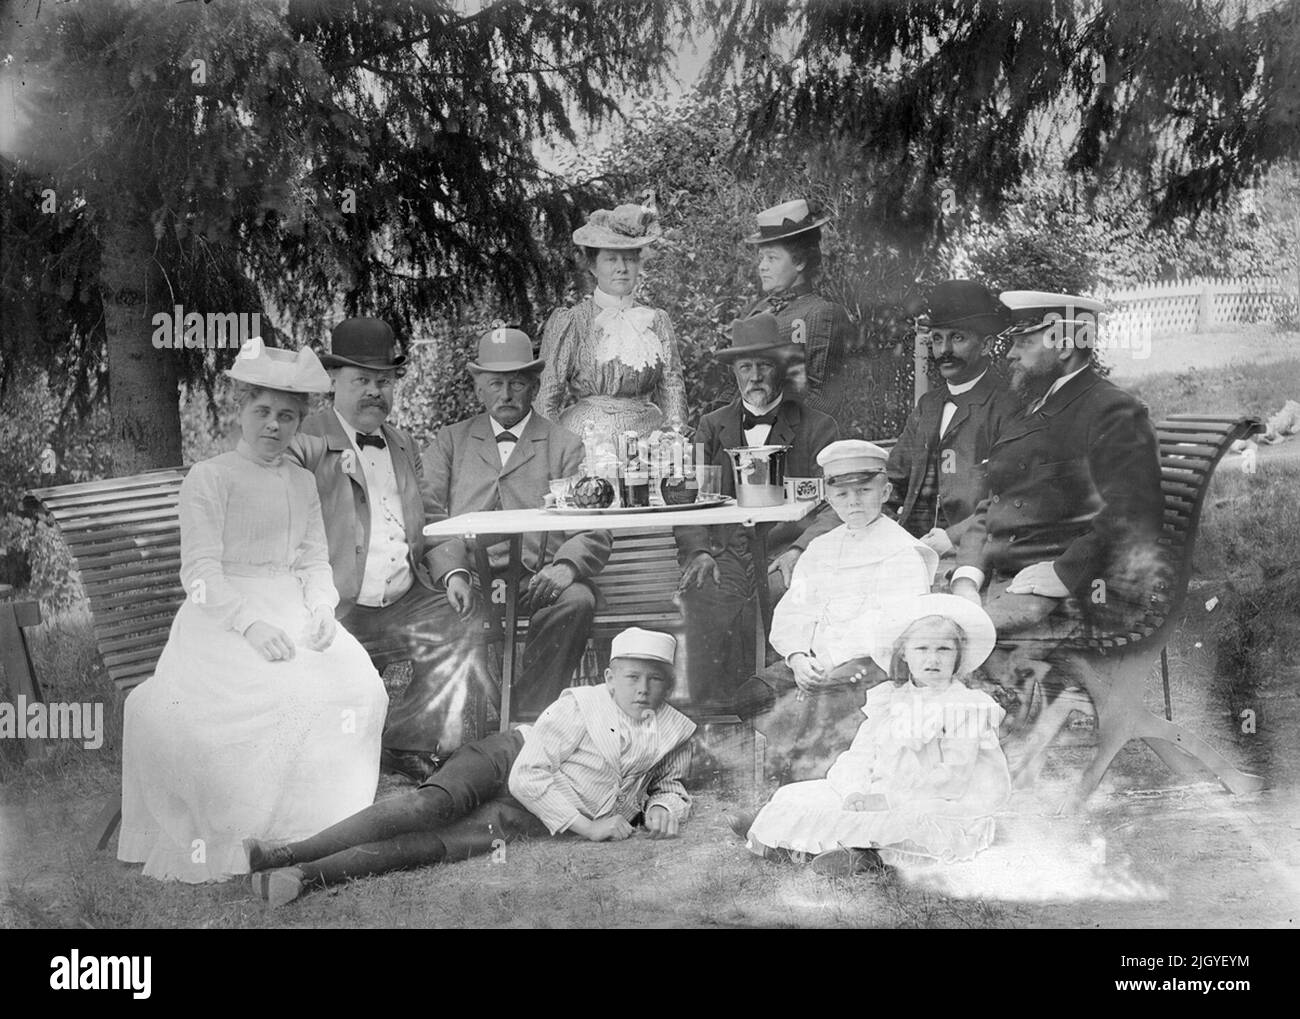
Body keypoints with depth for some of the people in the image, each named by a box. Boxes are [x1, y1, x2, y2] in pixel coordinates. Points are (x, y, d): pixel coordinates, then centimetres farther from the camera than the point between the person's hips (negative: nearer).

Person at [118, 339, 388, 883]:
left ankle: (323, 826, -12)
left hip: (293, 610, 4)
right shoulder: (208, 478, 2)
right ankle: (229, 836, -16)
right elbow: (202, 572, -7)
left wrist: (321, 608, -8)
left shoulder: (302, 482, 18)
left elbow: (314, 560, 15)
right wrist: (250, 623, -23)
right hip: (224, 615, -4)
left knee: (355, 684, -25)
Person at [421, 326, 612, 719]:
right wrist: (453, 572, -13)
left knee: (577, 601, -32)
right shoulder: (449, 442, 22)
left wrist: (565, 567, -16)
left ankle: (528, 718, -26)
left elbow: (594, 531, 8)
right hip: (467, 582, 0)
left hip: (538, 582, 0)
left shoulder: (565, 447, 18)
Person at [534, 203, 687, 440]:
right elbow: (546, 395, 2)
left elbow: (672, 385, 11)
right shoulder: (569, 322, 3)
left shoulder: (656, 321, 12)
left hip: (646, 437, 3)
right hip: (584, 438, -3)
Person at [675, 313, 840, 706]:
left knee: (786, 589, -32)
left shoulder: (816, 428, 11)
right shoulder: (711, 428, 19)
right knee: (705, 596, -27)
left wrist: (799, 549, -15)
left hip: (786, 552, -1)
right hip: (724, 552, 2)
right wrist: (698, 550, -7)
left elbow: (835, 508, 3)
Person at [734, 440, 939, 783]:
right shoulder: (819, 549, 21)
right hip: (810, 662, 6)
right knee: (750, 696, -17)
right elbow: (790, 614, 13)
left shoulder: (903, 552, 1)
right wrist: (797, 658, -9)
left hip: (869, 664, -6)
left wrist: (828, 660, -17)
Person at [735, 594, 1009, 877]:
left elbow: (954, 778, -14)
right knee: (798, 796, -6)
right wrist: (854, 793, -15)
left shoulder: (969, 707, -5)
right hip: (878, 798, 6)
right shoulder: (885, 701, 13)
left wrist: (887, 799, -20)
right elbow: (859, 757, 9)